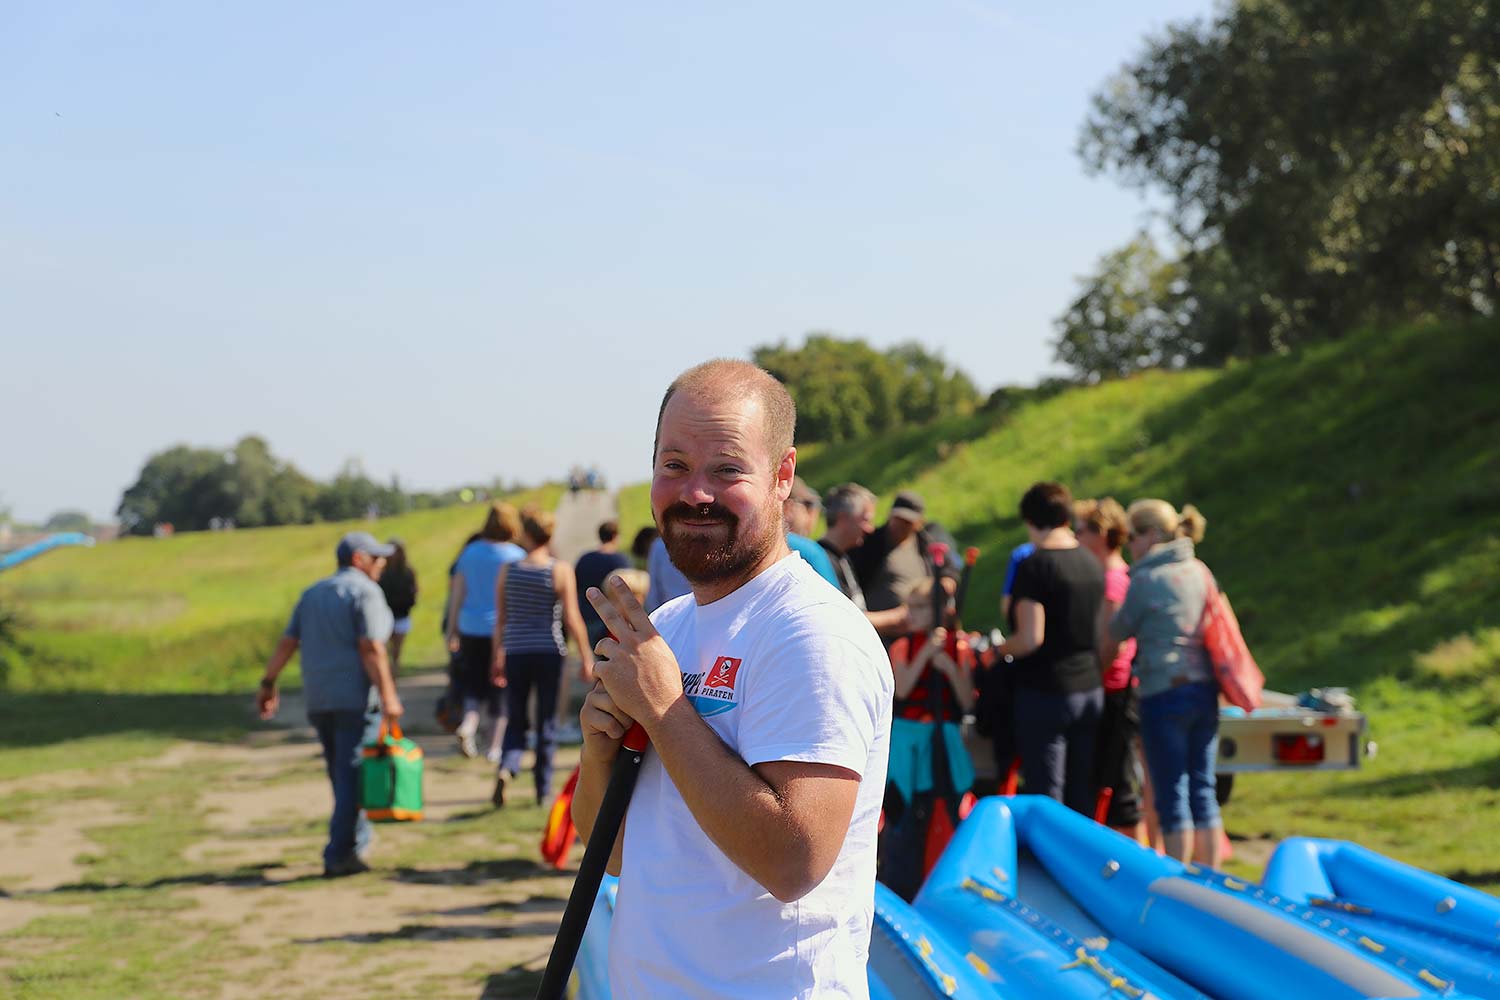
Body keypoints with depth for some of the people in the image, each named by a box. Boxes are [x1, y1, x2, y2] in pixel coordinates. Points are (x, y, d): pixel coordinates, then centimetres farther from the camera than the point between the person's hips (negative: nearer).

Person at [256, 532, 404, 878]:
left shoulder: (313, 593, 17)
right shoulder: (365, 592, -5)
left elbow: (287, 643, 12)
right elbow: (371, 648, -15)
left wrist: (268, 685, 14)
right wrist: (388, 696, -19)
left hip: (318, 700, 7)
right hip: (355, 697, -7)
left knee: (342, 776, 16)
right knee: (353, 777, -6)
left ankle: (357, 844, 22)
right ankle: (340, 855, -10)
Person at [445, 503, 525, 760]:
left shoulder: (470, 552, 4)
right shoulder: (517, 556, -6)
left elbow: (457, 594, 4)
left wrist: (452, 632, 9)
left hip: (471, 630, 3)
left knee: (474, 686, 13)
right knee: (500, 689, 7)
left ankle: (468, 724, -14)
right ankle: (495, 746, 9)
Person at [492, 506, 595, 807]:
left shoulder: (508, 571, 1)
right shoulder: (561, 571, -6)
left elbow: (500, 619, 5)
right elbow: (573, 619, -7)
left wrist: (498, 658, 14)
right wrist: (587, 659, -1)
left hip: (516, 653, 2)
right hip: (549, 653, -2)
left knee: (515, 721, 11)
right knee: (547, 723, 9)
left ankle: (506, 768, -16)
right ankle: (543, 790, 12)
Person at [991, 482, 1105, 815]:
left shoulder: (1035, 566, -13)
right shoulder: (1092, 565, 8)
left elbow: (1031, 638, -20)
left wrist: (998, 650, -3)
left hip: (1045, 691, -7)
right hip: (1091, 688, 7)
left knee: (1045, 797, -2)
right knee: (1082, 797, 12)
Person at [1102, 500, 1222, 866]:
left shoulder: (1146, 579, -8)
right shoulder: (1201, 572, 11)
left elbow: (1113, 638, 2)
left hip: (1164, 694, -7)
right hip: (1205, 690, 7)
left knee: (1171, 796, -2)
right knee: (1203, 791, 11)